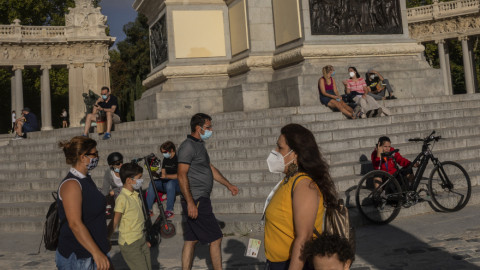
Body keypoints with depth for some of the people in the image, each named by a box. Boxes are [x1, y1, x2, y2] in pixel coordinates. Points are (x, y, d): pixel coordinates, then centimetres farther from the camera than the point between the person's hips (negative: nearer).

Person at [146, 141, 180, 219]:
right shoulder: (165, 159, 15)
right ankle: (148, 209, -17)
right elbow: (163, 173, 16)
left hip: (179, 183, -7)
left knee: (170, 183, -39)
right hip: (167, 182, 7)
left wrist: (167, 176, -25)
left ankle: (169, 211, -36)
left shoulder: (178, 159, -8)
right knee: (152, 183, -16)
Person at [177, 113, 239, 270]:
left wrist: (228, 185, 25)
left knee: (191, 240, 11)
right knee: (215, 238, -4)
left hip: (200, 200, 10)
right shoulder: (188, 146, -14)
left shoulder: (199, 145, 17)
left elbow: (210, 168, 25)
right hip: (196, 201, -10)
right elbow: (182, 175, -20)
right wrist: (190, 203, -23)